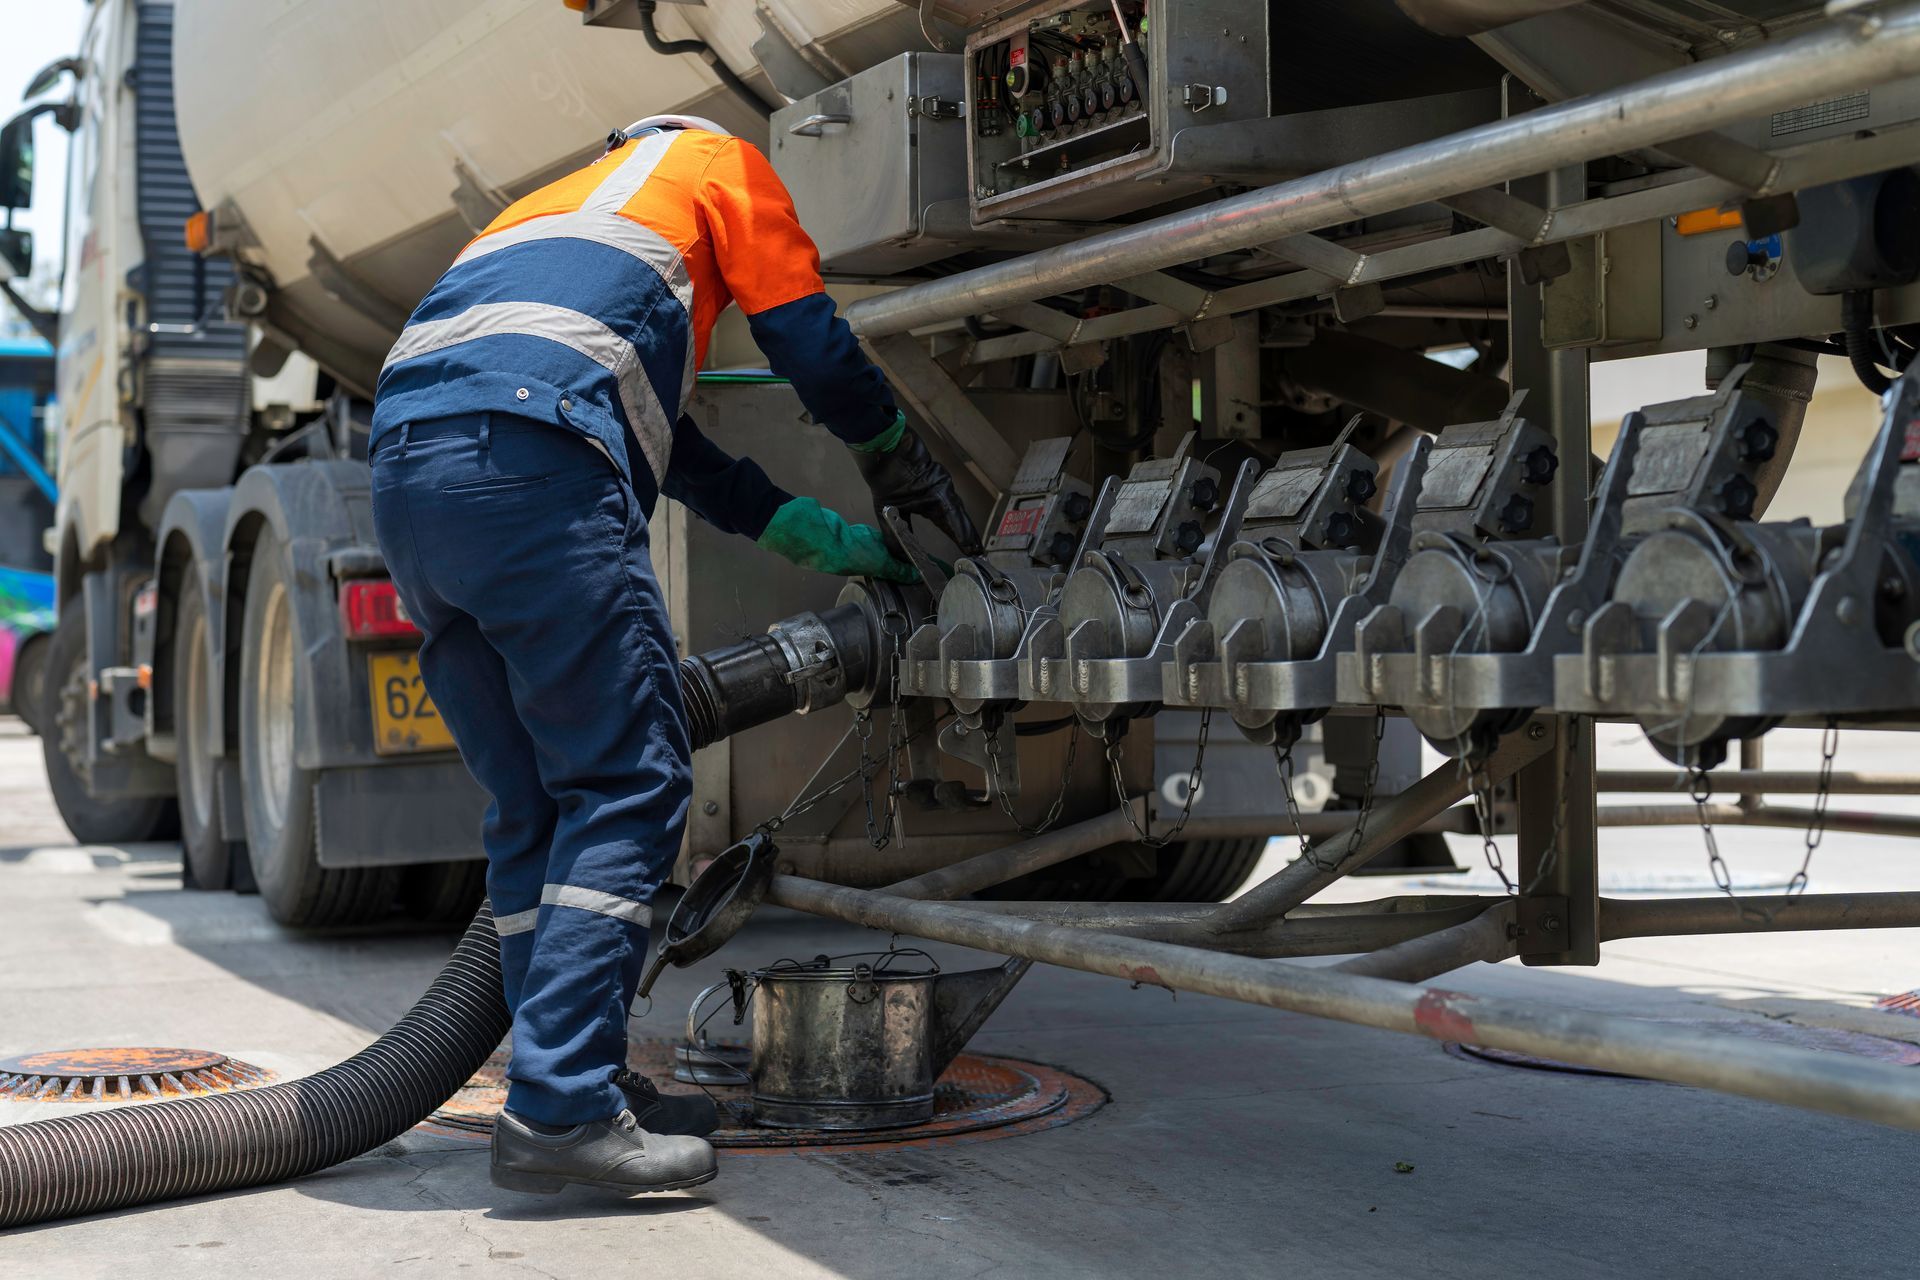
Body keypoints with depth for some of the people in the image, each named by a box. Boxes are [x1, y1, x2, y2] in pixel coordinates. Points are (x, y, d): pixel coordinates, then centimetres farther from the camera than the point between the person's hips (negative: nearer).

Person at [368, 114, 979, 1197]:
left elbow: (673, 447, 37)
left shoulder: (553, 211, 41)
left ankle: (565, 1089, 12)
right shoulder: (715, 160, 22)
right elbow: (815, 348, 17)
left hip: (405, 476, 8)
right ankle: (561, 1108, -12)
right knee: (628, 785, -6)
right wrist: (923, 488, 34)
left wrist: (835, 542, 36)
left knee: (536, 810, 11)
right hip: (527, 462, -8)